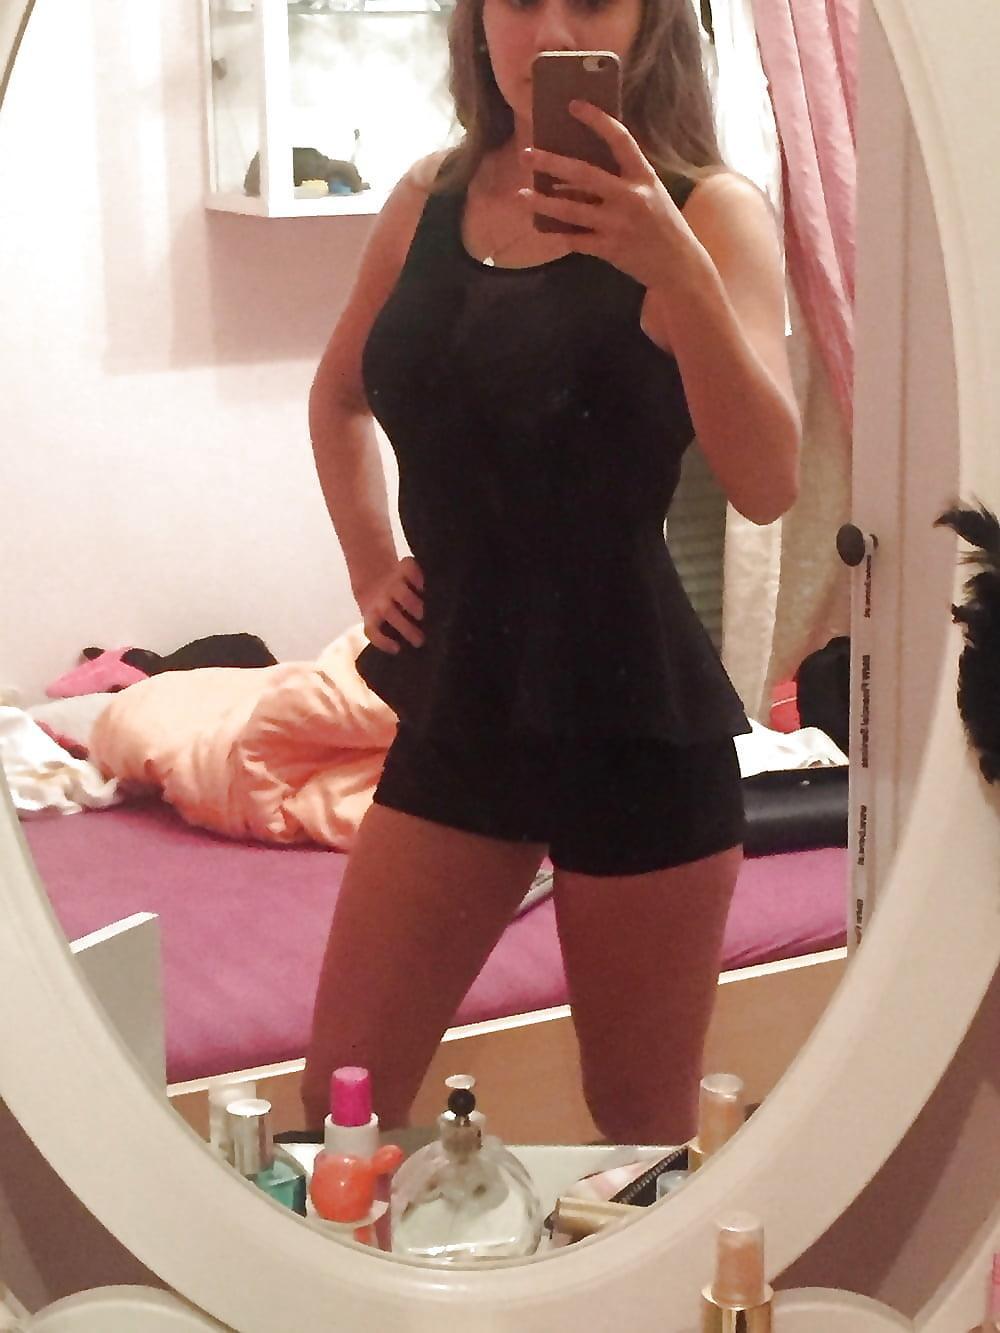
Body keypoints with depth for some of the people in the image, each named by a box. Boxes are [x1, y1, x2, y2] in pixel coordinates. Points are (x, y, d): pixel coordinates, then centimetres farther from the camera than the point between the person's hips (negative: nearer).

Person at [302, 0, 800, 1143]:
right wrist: (370, 564, 12)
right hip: (459, 705, 4)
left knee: (643, 1130, 9)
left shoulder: (707, 212, -7)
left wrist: (679, 272, -33)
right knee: (339, 1104, 8)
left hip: (636, 721, -4)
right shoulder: (431, 199, 5)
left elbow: (766, 484, -23)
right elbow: (339, 396, 24)